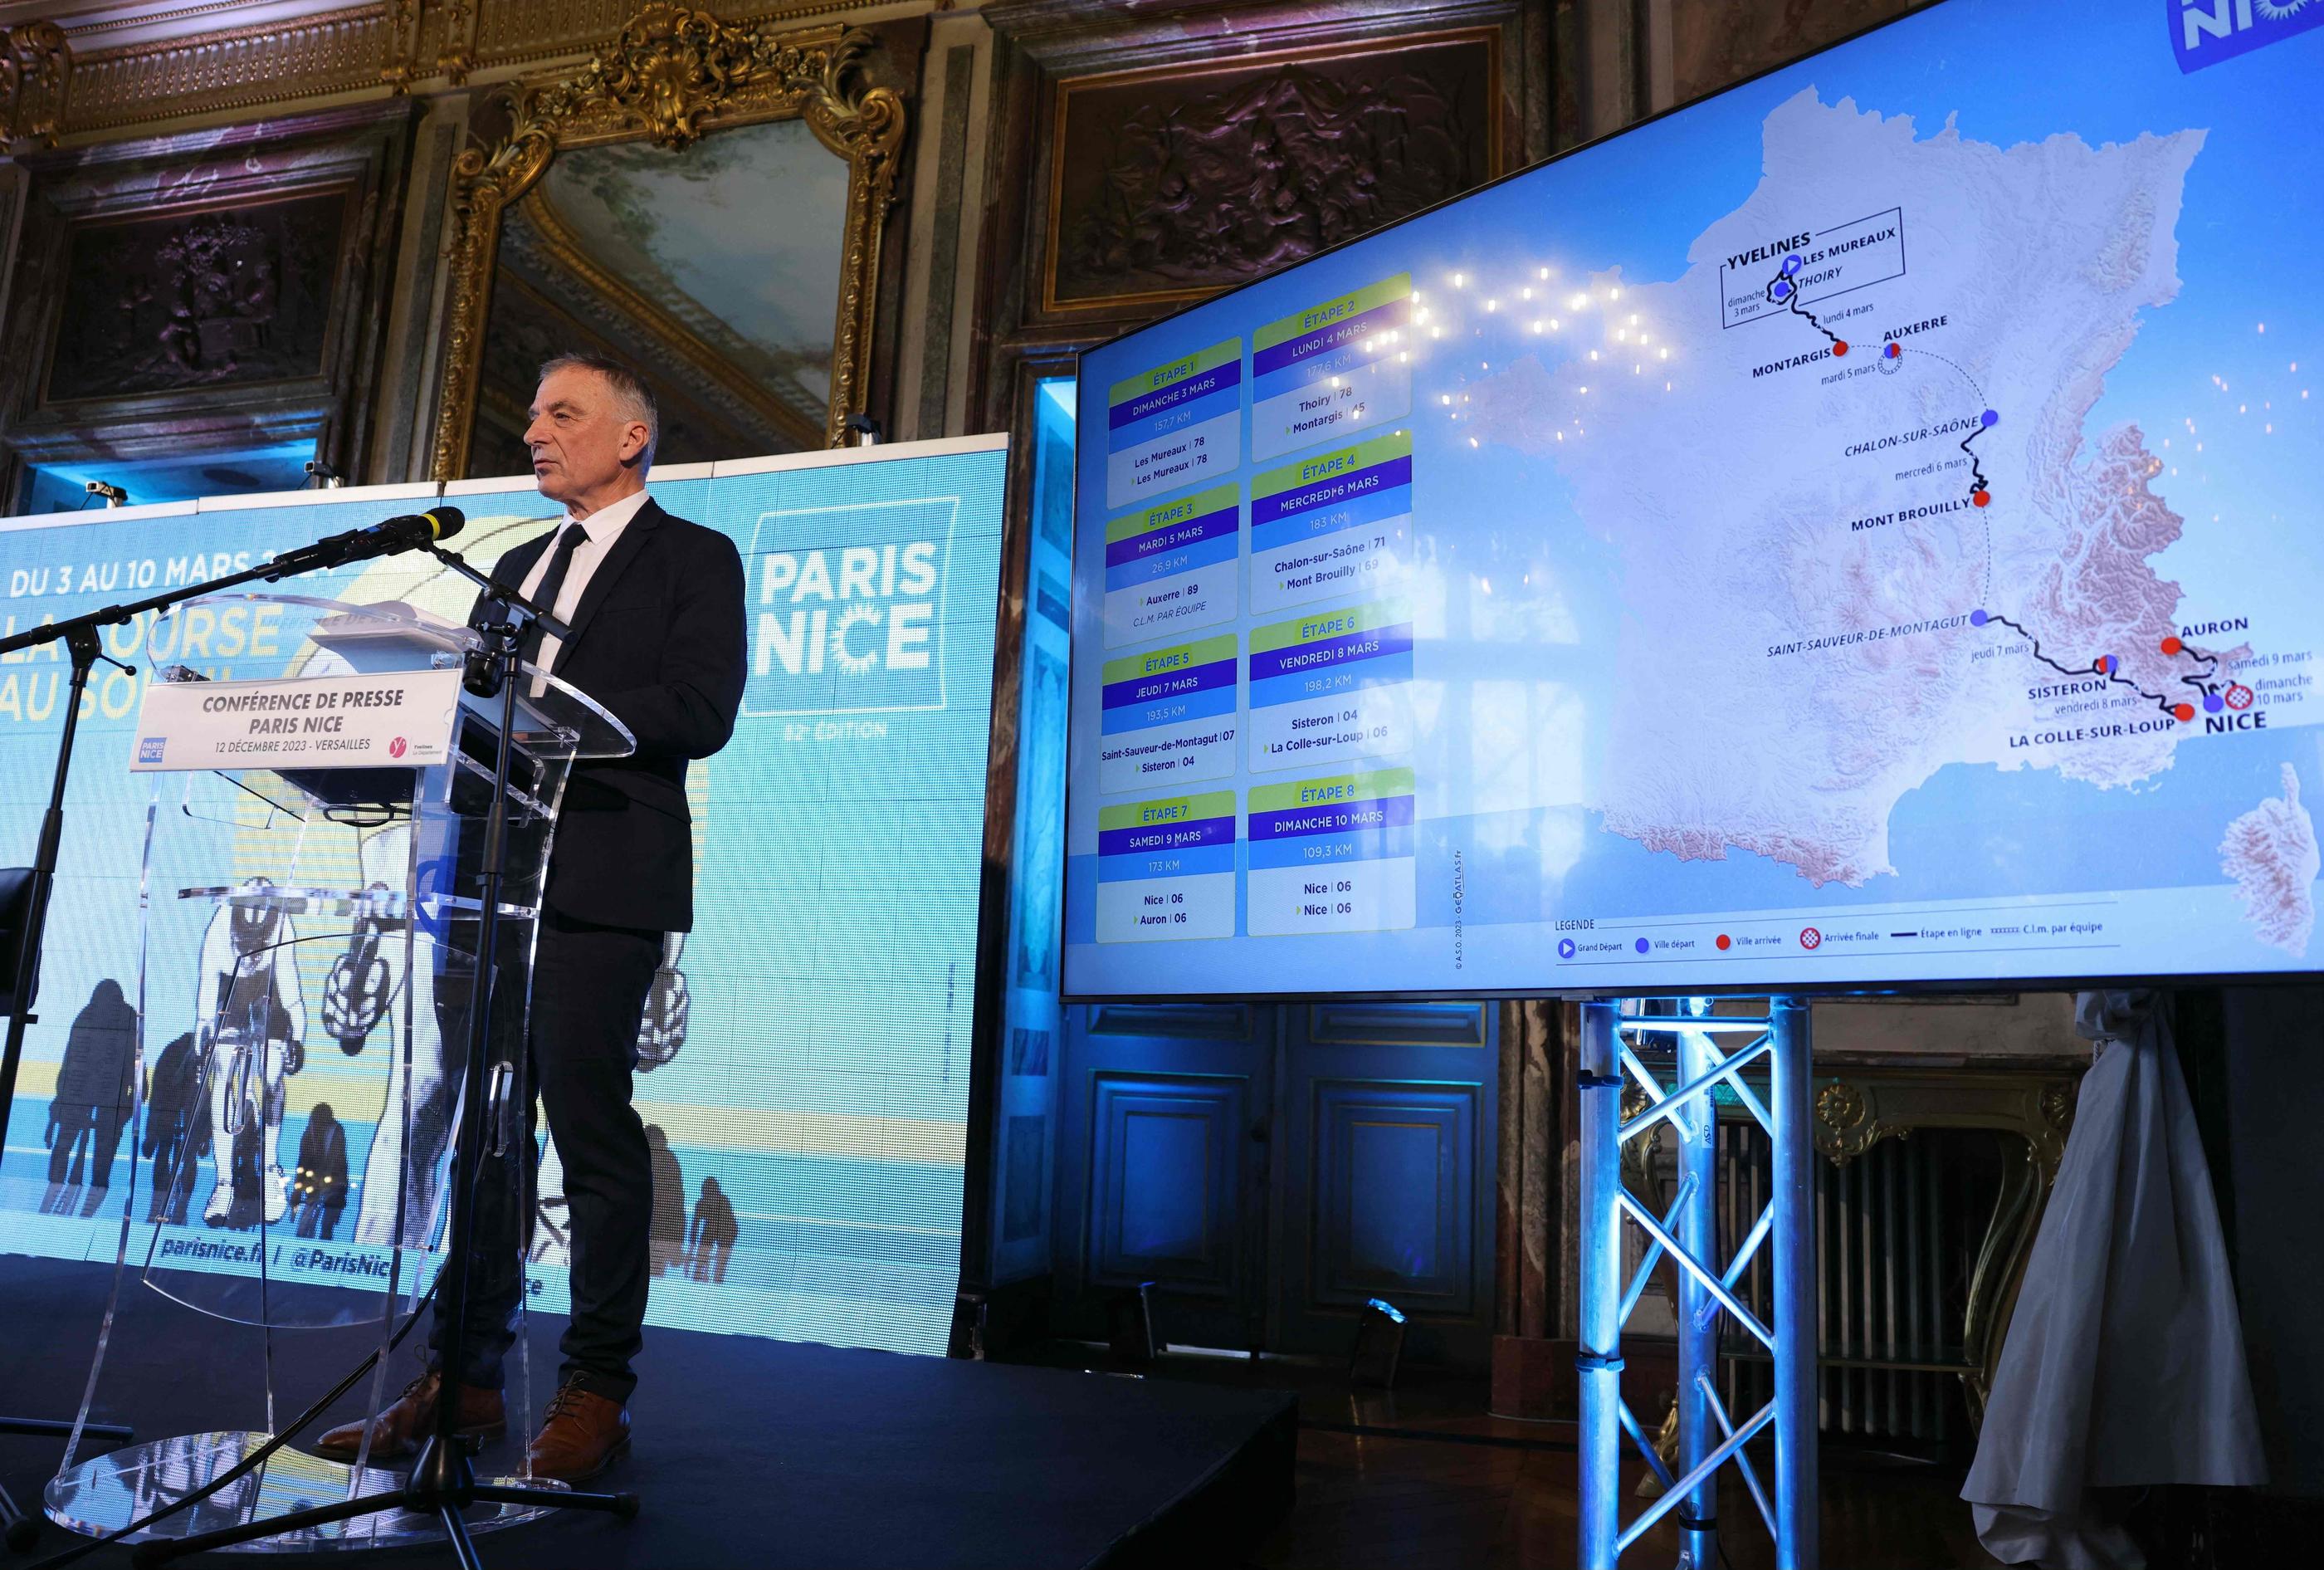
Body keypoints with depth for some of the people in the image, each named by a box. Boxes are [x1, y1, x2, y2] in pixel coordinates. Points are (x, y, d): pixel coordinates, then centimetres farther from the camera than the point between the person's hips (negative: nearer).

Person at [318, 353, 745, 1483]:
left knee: (591, 1127, -5)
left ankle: (596, 1391, 5)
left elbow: (699, 709, -10)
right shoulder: (518, 566, 26)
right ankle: (463, 1379, 17)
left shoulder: (694, 558, 4)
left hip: (598, 881, -7)